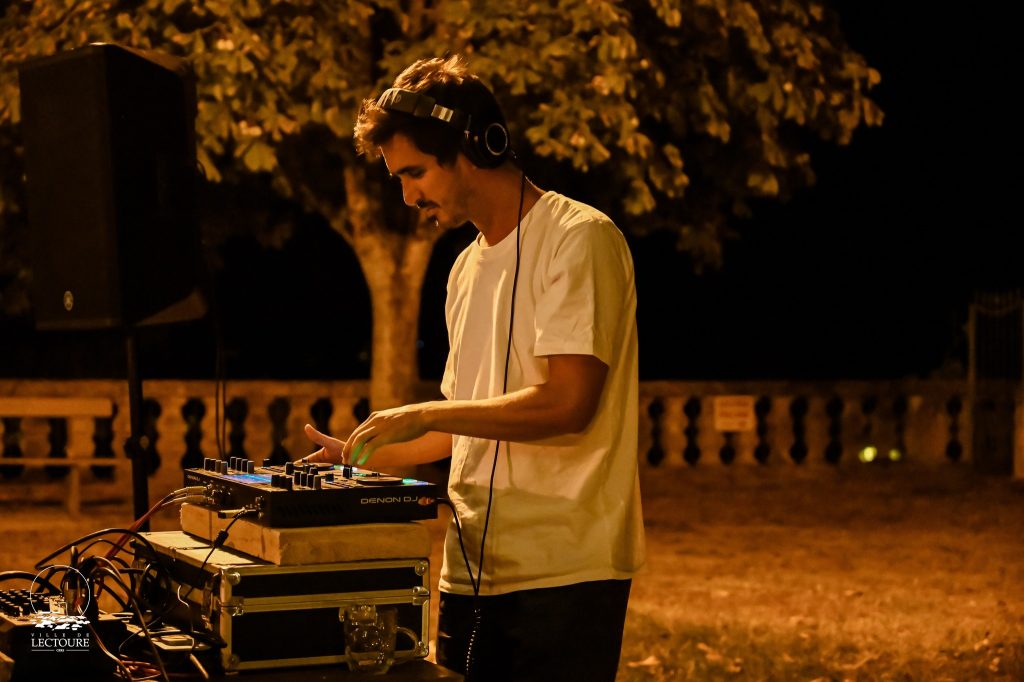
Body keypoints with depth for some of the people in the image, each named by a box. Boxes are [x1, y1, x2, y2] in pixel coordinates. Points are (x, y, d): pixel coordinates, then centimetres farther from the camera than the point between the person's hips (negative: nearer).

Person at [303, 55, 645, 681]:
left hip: (565, 574, -7)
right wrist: (364, 457, 13)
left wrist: (425, 415, -14)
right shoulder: (468, 268, 18)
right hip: (473, 570, 7)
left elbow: (567, 404, -18)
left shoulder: (580, 240, -8)